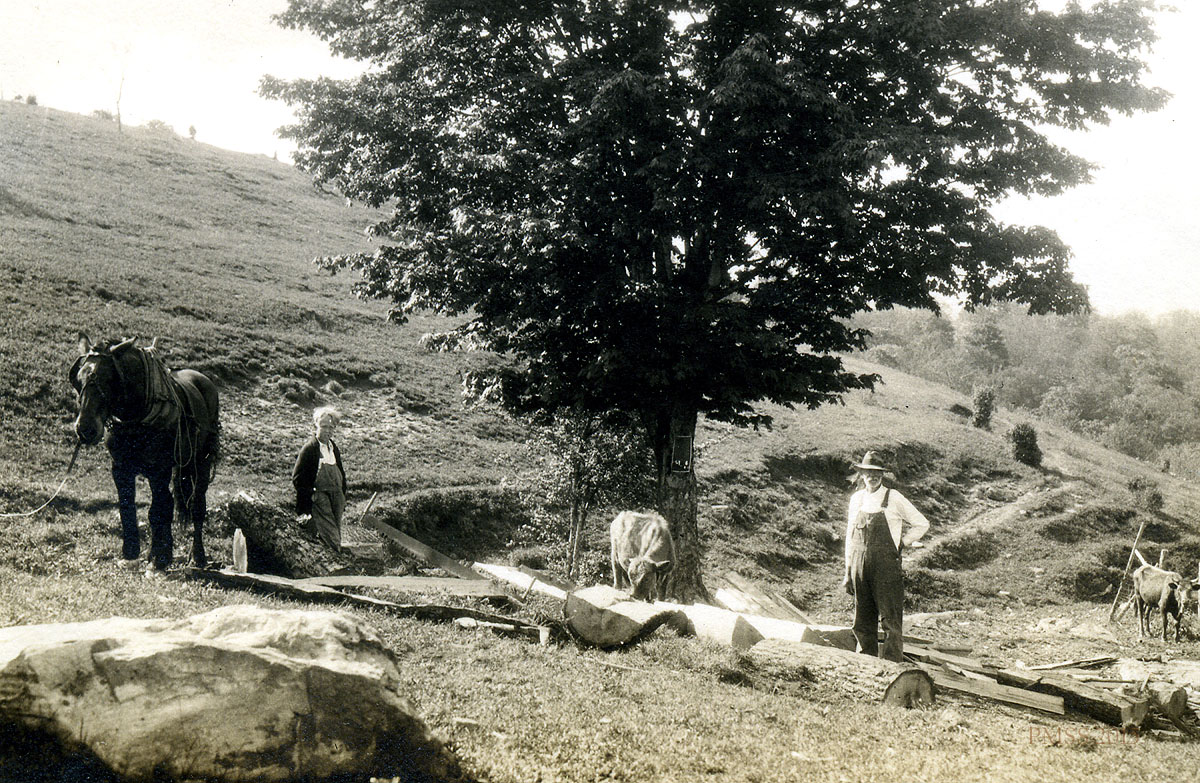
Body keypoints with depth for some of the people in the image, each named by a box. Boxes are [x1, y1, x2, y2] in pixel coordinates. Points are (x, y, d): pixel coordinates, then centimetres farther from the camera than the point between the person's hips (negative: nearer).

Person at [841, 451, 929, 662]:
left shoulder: (893, 498, -2)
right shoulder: (856, 499, 11)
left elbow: (921, 524, 6)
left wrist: (901, 544, 1)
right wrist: (848, 572, 14)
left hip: (886, 564, -4)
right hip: (861, 565, 4)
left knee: (891, 620, -4)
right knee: (862, 623, 8)